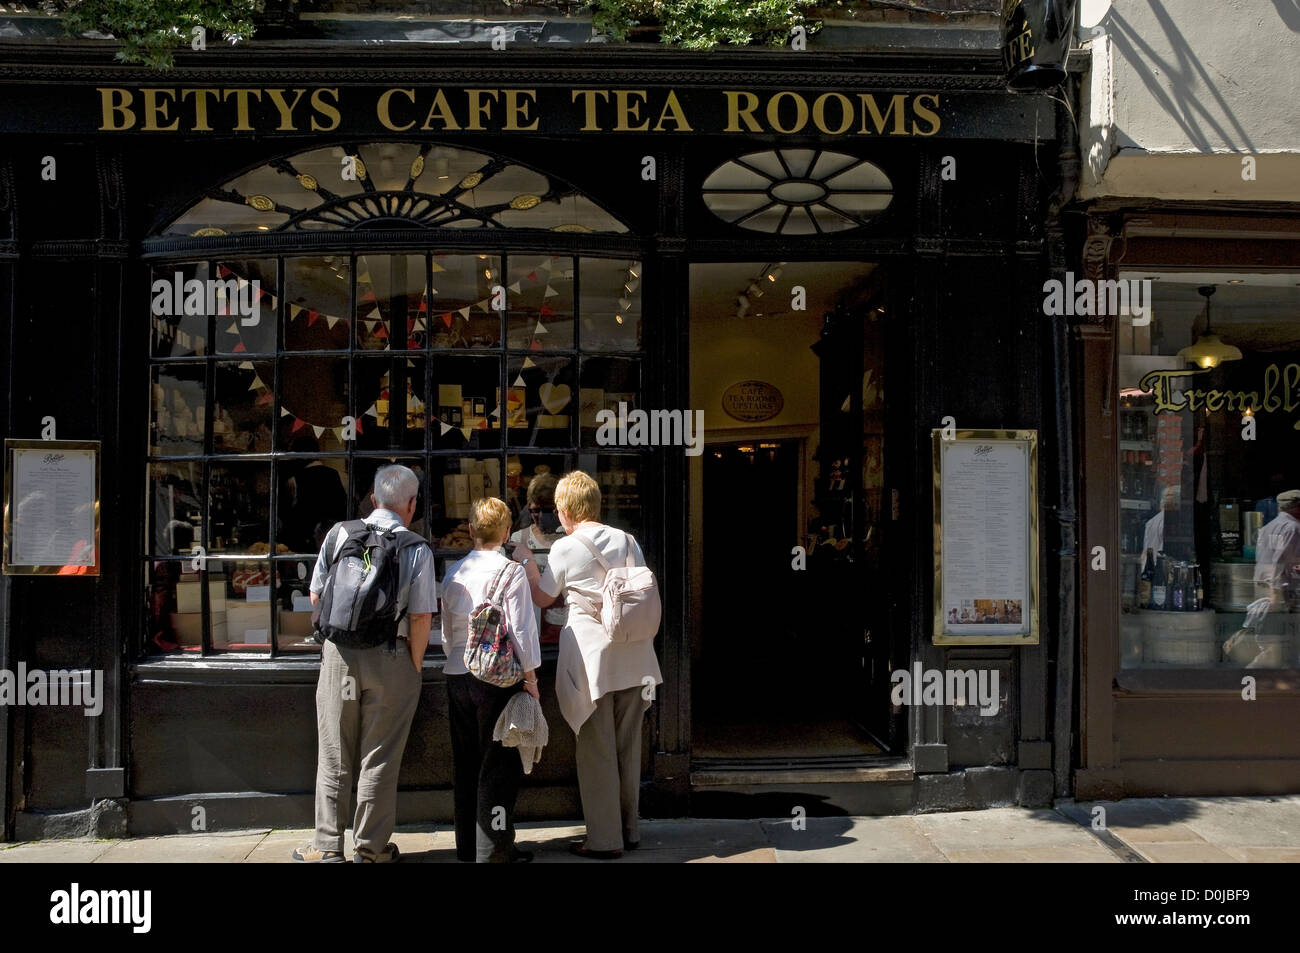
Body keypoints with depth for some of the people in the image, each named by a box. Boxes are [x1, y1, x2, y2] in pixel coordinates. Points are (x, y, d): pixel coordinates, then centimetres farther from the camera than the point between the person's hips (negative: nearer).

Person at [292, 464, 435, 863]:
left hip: (338, 654, 2)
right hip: (391, 658, -2)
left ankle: (327, 845, 21)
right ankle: (371, 848, 19)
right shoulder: (417, 549, -7)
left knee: (334, 756, 13)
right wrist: (415, 666, 3)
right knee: (379, 758, 9)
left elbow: (316, 596, 5)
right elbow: (421, 618, -10)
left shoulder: (339, 533, 0)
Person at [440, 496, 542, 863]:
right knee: (498, 765, 2)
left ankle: (466, 845, 24)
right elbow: (520, 629, -12)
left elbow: (446, 630, 14)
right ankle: (493, 849, 5)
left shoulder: (453, 573, 7)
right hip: (498, 677, -5)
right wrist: (530, 676, -4)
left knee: (465, 763, 14)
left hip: (458, 677, 6)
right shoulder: (511, 572, -9)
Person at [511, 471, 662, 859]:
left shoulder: (565, 548, -5)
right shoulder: (626, 540, 7)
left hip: (591, 657, -5)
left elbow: (542, 598, 8)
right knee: (628, 746, 14)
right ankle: (629, 829, 26)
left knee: (597, 750, 4)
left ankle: (604, 839, 10)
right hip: (633, 653, 5)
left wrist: (527, 561, 22)